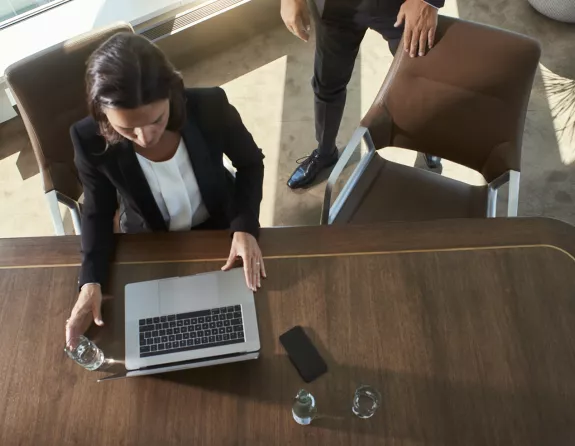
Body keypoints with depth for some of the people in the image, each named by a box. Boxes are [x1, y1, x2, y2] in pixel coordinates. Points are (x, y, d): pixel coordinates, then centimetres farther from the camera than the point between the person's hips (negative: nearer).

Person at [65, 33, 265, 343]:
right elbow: (98, 212, -11)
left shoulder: (210, 106, -31)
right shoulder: (91, 141, -30)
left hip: (219, 224, 0)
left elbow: (250, 163, -11)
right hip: (148, 242, 0)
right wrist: (91, 281, -25)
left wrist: (245, 227, -25)